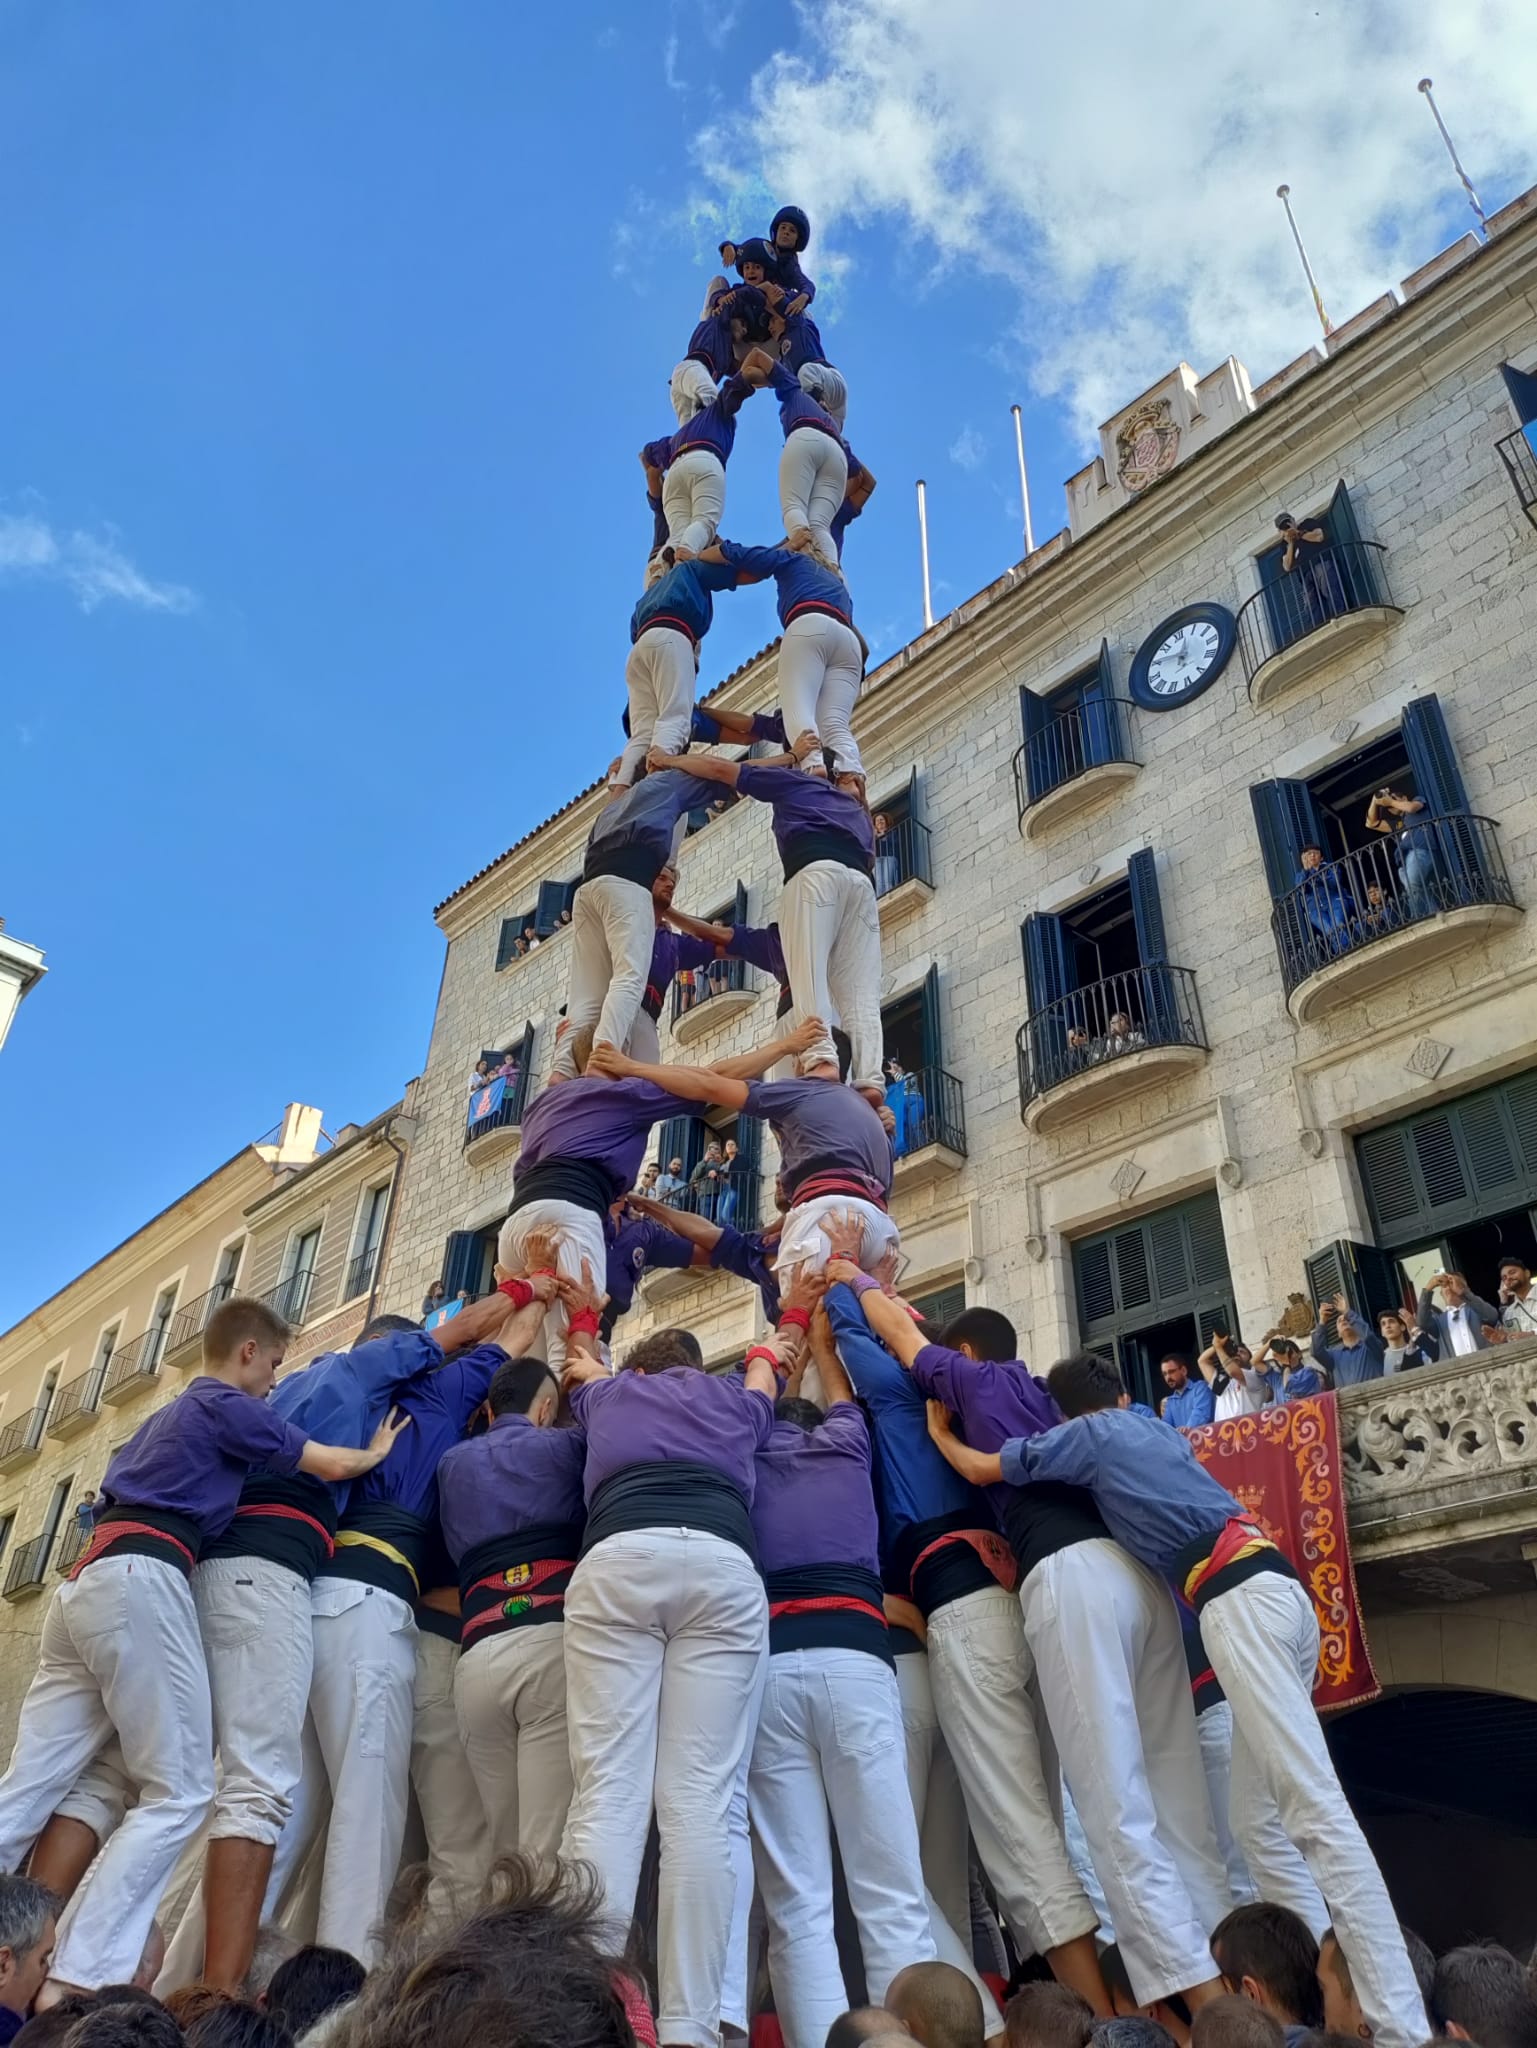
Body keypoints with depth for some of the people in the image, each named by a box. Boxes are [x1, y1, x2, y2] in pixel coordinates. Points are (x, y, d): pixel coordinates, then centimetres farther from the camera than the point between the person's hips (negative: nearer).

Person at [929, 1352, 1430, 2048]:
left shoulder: (1088, 1434, 9)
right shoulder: (1158, 1431, 28)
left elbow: (981, 1469, 13)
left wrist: (940, 1430, 32)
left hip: (1236, 1597, -8)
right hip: (1277, 1586, 8)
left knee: (1315, 1808, -16)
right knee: (1257, 1820, 12)